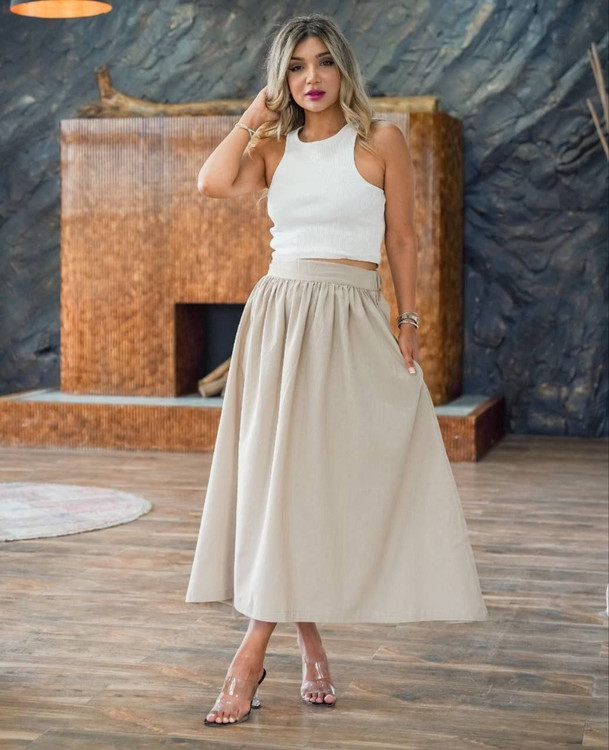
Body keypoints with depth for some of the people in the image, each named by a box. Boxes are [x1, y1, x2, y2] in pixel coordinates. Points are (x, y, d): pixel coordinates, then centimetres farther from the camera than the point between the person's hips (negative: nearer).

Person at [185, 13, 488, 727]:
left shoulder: (379, 139, 3)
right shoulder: (273, 147, 10)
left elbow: (402, 239, 4)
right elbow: (213, 182, -9)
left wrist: (409, 322, 1)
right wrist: (254, 117, 1)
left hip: (353, 323, -3)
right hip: (280, 316, 3)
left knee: (314, 478, -6)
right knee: (279, 474, 1)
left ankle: (252, 653, -2)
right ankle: (309, 645, 12)